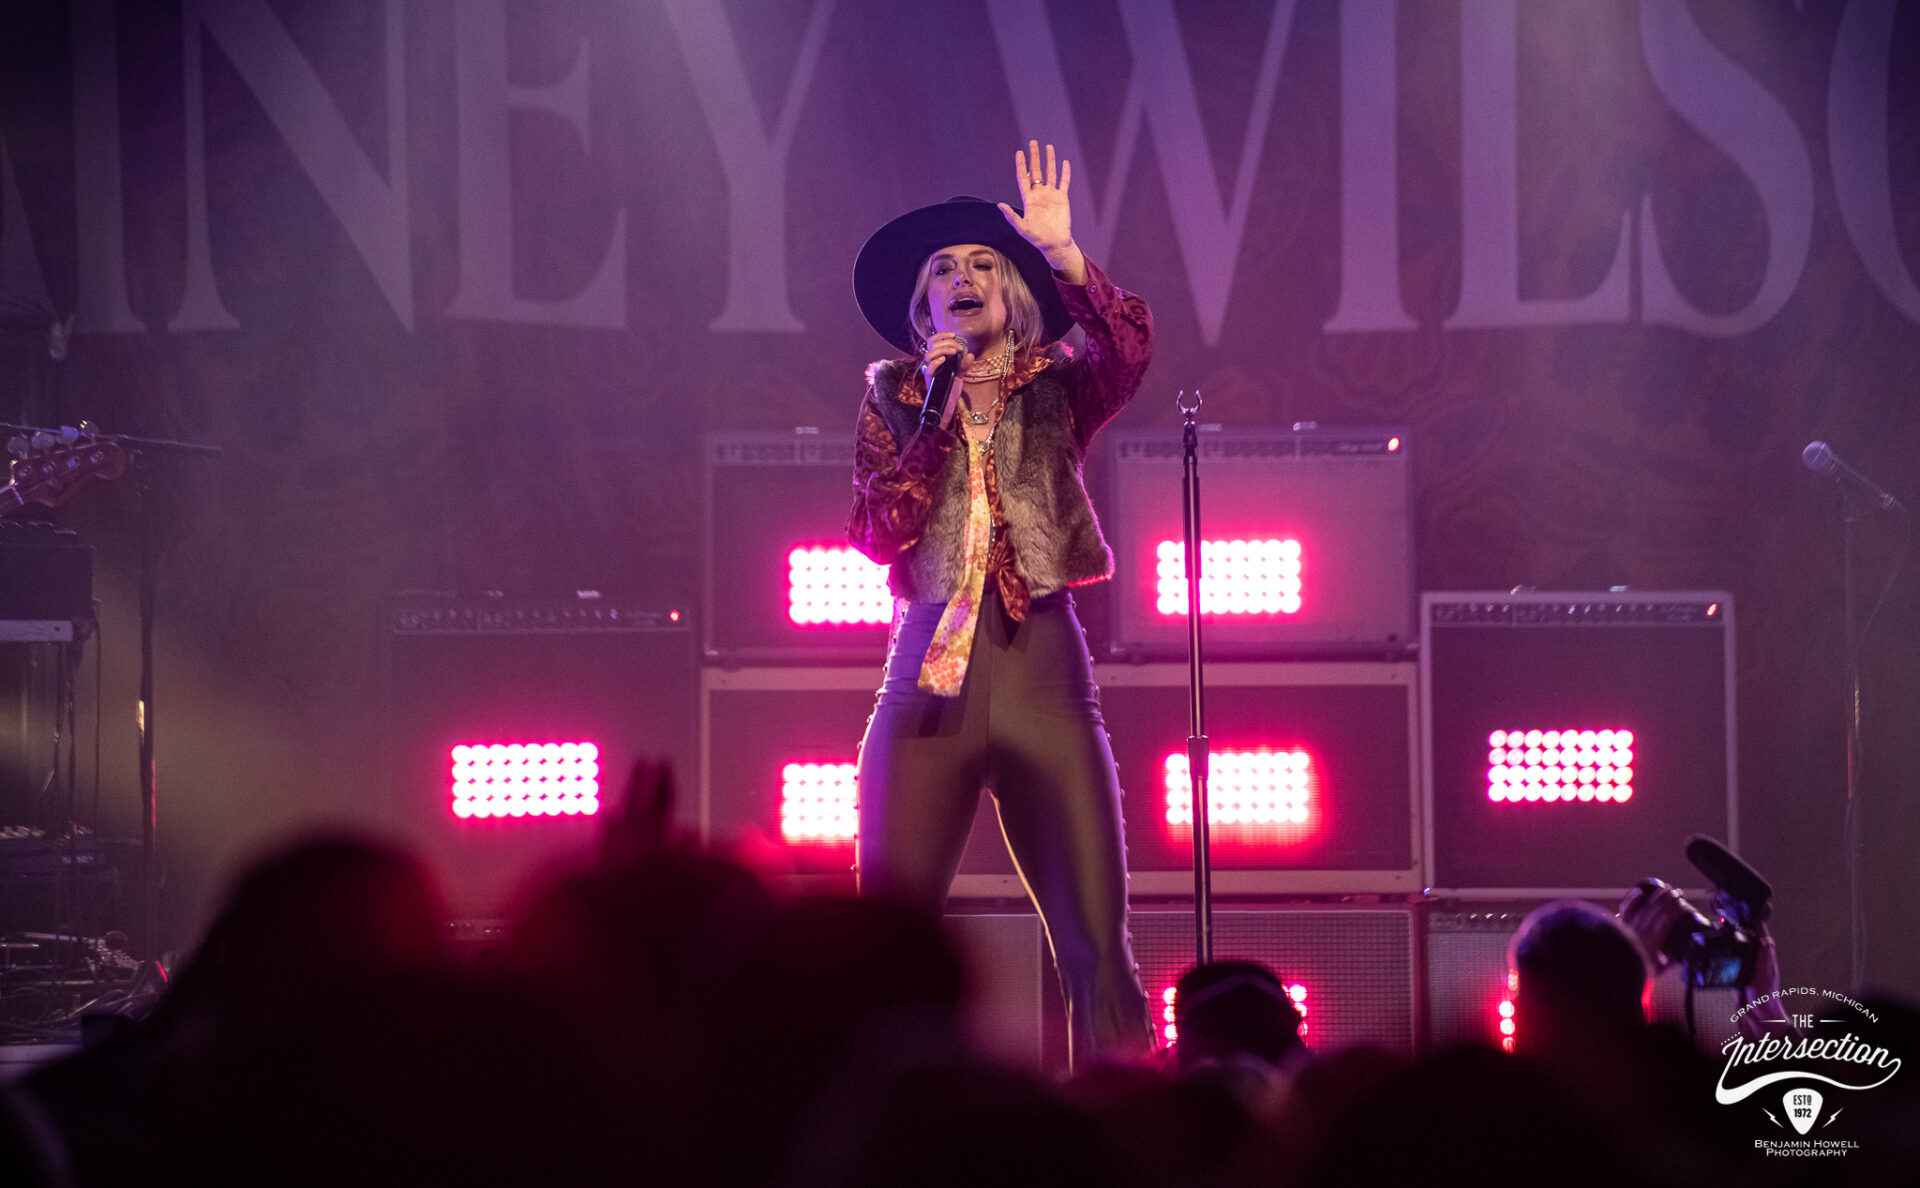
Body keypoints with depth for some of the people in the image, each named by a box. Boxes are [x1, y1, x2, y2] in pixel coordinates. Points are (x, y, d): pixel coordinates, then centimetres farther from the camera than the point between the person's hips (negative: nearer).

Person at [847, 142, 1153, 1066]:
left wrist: (1065, 253, -21)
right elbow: (878, 537, 0)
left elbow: (1129, 350, -11)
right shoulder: (894, 400, 13)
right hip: (929, 674, 0)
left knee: (1097, 946, -8)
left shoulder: (1056, 388, 11)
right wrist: (937, 416, -5)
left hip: (1042, 676, 0)